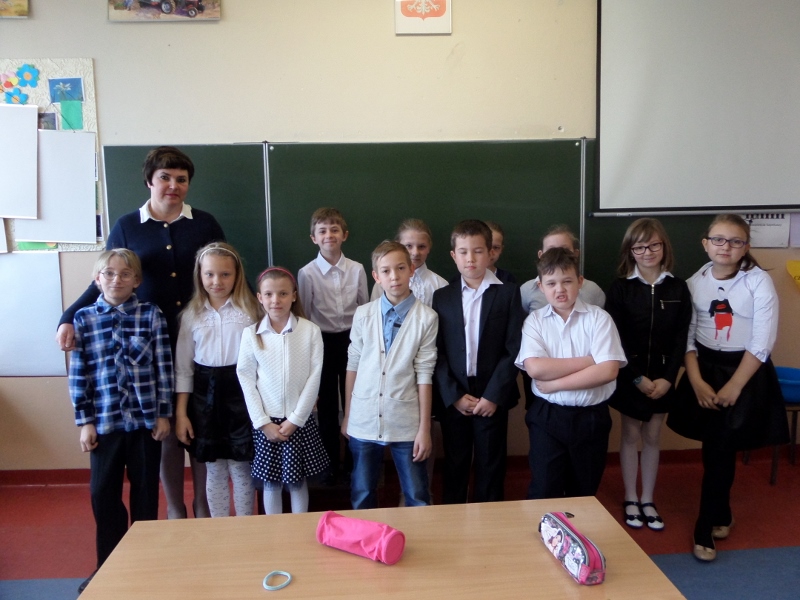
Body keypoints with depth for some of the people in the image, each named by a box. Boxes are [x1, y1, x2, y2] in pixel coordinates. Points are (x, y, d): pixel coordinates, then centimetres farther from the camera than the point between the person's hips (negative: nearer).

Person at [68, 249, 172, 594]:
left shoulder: (151, 315, -2)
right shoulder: (83, 319, 1)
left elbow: (164, 368, -2)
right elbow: (78, 375, 1)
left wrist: (164, 414, -4)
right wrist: (84, 421, -1)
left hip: (146, 418, -1)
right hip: (104, 420, 1)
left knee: (146, 490, 10)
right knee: (103, 492, 8)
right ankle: (109, 564, 27)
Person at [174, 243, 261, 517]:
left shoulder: (250, 309, -3)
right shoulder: (191, 314, 3)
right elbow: (183, 367, 5)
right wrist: (181, 413, 2)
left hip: (240, 392, -2)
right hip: (205, 394, 2)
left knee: (241, 469, 8)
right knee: (214, 471, 13)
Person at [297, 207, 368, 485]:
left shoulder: (357, 269, -4)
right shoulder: (307, 273, -8)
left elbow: (364, 308, 4)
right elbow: (303, 315, -2)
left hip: (352, 339, 1)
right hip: (323, 342, -1)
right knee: (327, 405, 11)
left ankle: (354, 461, 30)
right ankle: (331, 464, 28)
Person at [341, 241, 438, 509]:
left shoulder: (426, 317, -8)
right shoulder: (363, 314, -1)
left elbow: (424, 373, -7)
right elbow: (353, 365, 6)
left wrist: (424, 428, -4)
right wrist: (347, 415, 10)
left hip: (406, 423, -2)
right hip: (364, 421, 2)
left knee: (418, 499, 10)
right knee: (361, 497, 18)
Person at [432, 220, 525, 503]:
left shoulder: (508, 293, -2)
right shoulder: (442, 296, 4)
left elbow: (514, 349, -6)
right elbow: (436, 352, 0)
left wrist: (493, 395, -12)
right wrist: (453, 395, -8)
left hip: (492, 397, -1)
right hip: (452, 397, 2)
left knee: (491, 468, 10)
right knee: (454, 467, 13)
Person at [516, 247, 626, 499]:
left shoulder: (599, 317, -5)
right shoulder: (534, 321, -2)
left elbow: (608, 371, -16)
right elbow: (535, 368, -16)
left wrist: (554, 384, -16)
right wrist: (589, 360, -15)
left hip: (591, 417, 0)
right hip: (547, 416, 0)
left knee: (584, 495, 17)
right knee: (543, 495, 5)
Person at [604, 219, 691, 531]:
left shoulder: (678, 288, -1)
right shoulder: (619, 288, -8)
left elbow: (681, 338, -3)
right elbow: (617, 339, -10)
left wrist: (667, 377, -12)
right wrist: (638, 378, -15)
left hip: (662, 377, 2)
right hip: (629, 375, -2)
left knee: (652, 437, 12)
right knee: (631, 436, 10)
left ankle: (648, 500, 26)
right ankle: (630, 499, 24)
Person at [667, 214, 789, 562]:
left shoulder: (759, 282, -12)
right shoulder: (696, 282, -2)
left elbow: (761, 344, -12)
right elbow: (687, 337, 1)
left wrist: (733, 388, -12)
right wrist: (697, 382, -9)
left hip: (746, 372, -3)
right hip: (704, 369, 3)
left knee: (720, 451, -4)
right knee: (714, 449, 10)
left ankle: (705, 529, 11)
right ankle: (721, 516, 32)